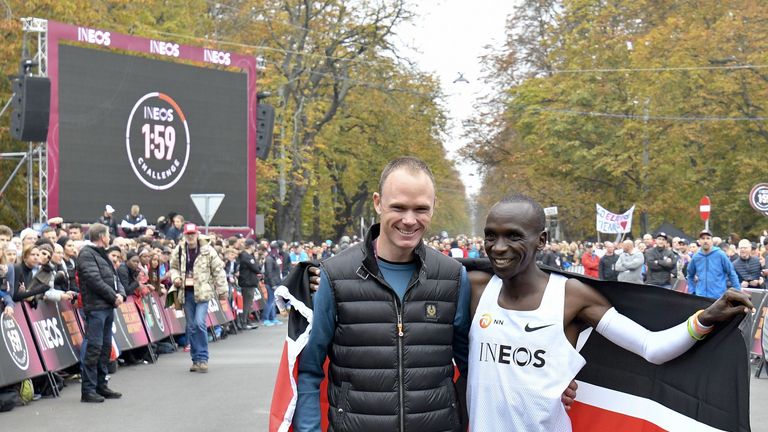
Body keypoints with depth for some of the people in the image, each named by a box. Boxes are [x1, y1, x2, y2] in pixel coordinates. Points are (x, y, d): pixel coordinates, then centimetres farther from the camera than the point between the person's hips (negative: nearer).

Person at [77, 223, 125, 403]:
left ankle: (101, 385, 21)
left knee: (105, 347, 13)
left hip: (108, 306, 9)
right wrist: (113, 297, -12)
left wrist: (121, 294, 0)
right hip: (95, 307, -9)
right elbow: (95, 280, -17)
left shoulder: (102, 254, 21)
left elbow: (115, 277, 19)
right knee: (94, 348, -9)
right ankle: (88, 390, -5)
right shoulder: (86, 254, -8)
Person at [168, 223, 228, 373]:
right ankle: (196, 359, 19)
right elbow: (174, 267, 18)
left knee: (200, 323, -15)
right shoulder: (178, 251, 3)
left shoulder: (207, 250, -6)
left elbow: (218, 271, -2)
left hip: (202, 292, -4)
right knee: (191, 326, 9)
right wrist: (176, 278, -3)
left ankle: (202, 358, -6)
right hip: (186, 292, 4)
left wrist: (222, 291, -2)